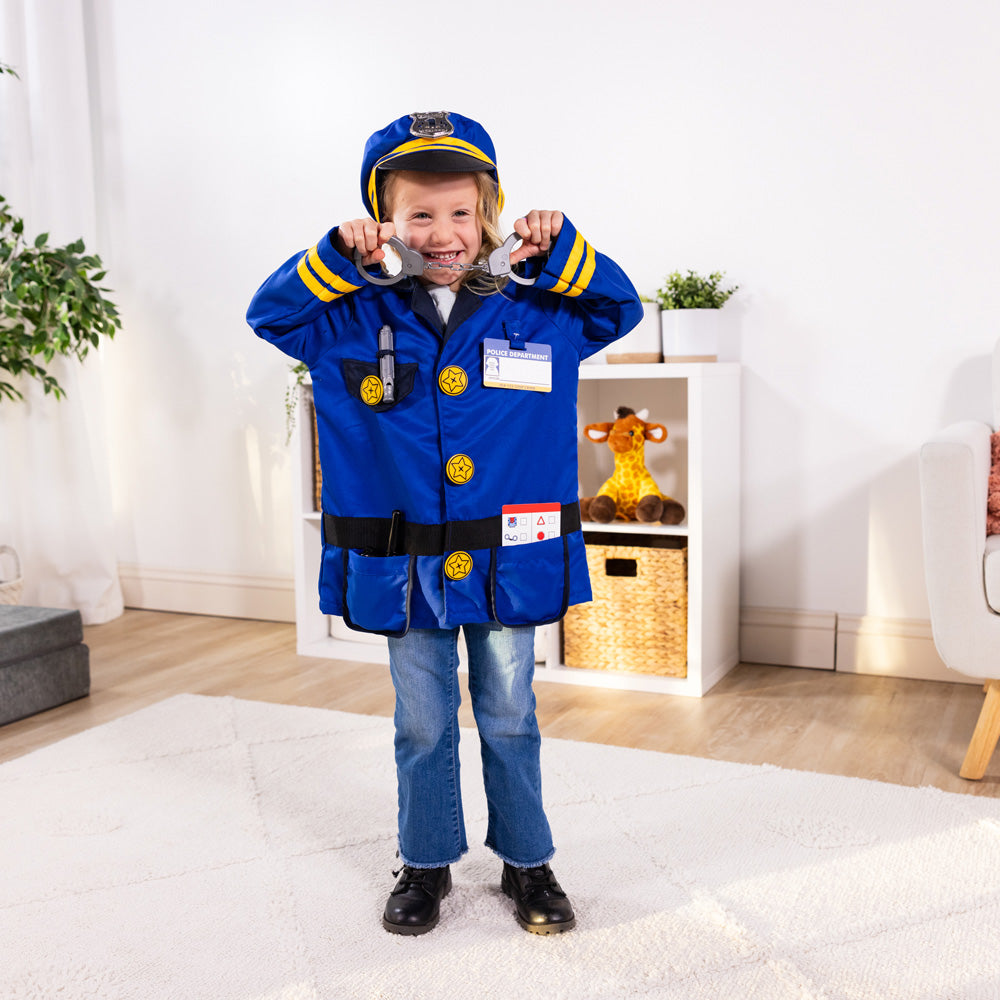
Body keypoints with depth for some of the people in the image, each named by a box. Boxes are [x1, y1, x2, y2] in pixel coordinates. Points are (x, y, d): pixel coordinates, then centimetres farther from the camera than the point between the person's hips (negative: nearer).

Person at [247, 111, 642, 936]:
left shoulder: (537, 313, -1)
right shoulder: (358, 320, -1)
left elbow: (621, 309, 4)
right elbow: (271, 314, 0)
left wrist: (560, 252, -11)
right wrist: (339, 258, -14)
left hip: (508, 563, 0)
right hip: (405, 568, 0)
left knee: (510, 720, 14)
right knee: (423, 726, 15)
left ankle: (527, 861, 33)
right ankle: (426, 863, 34)